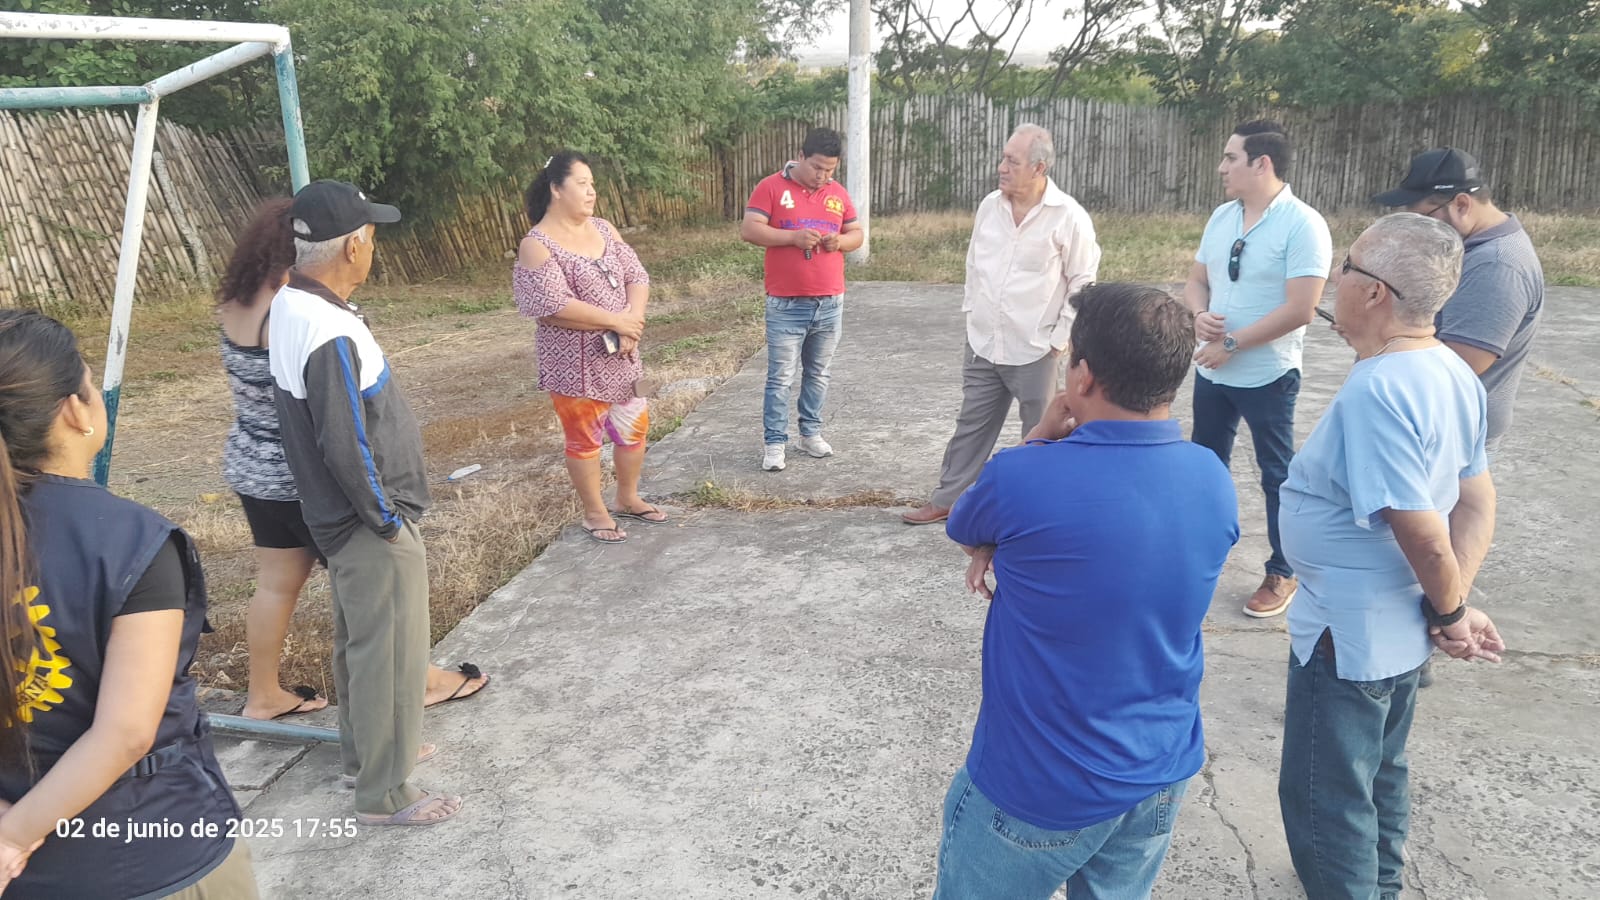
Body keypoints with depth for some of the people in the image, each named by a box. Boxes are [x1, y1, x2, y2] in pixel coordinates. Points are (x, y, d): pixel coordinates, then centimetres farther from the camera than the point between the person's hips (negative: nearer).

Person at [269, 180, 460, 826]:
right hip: (370, 526, -10)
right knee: (390, 655, 3)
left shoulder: (288, 305, 2)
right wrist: (387, 519, -13)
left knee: (357, 641, 23)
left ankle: (364, 749, 42)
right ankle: (384, 793, 17)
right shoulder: (332, 337, -28)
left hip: (338, 517, 10)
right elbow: (346, 450, -27)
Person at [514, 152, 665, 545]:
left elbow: (636, 275, 2)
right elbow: (553, 306, -24)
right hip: (575, 363, -7)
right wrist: (616, 321, -21)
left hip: (619, 355, 7)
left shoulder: (603, 228, 6)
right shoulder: (537, 245, -15)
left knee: (634, 427, 16)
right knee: (585, 438, 7)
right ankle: (595, 513, 25)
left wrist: (633, 318, -17)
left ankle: (628, 499, 37)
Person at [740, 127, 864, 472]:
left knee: (818, 373, 14)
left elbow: (857, 233, 16)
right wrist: (793, 237, -21)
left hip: (830, 303, 5)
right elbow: (748, 229, -11)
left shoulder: (838, 193, 9)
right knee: (781, 377, -1)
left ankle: (811, 433, 27)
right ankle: (774, 443, 6)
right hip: (786, 305, -4)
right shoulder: (771, 187, -4)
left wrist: (841, 242, -8)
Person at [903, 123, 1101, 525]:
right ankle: (946, 500, 26)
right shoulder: (989, 206, 3)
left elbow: (1082, 283, -8)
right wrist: (971, 312, 12)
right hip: (982, 344, 5)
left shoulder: (1069, 216, -13)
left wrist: (1059, 338, -9)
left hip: (1033, 351, -5)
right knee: (971, 426, 15)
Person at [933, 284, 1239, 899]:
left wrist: (1042, 438, -3)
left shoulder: (1022, 479, -26)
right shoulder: (1215, 482, -8)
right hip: (1163, 777, 5)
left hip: (1040, 789, -5)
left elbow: (963, 531, -3)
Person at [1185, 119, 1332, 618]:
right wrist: (1199, 314, -11)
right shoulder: (1222, 216, 5)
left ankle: (1283, 573, 22)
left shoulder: (1303, 225, -16)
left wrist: (1232, 344, -18)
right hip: (1211, 370, 7)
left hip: (1267, 376, -6)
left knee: (1276, 475, 7)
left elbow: (1300, 309, -22)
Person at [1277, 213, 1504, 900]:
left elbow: (1423, 533, -28)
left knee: (1324, 798, 9)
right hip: (1400, 629, 9)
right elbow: (1477, 504, 2)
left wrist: (1450, 611, -10)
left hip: (1348, 634, -9)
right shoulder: (1452, 372, 0)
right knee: (1380, 777, 28)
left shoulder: (1378, 390, -29)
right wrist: (1453, 607, -6)